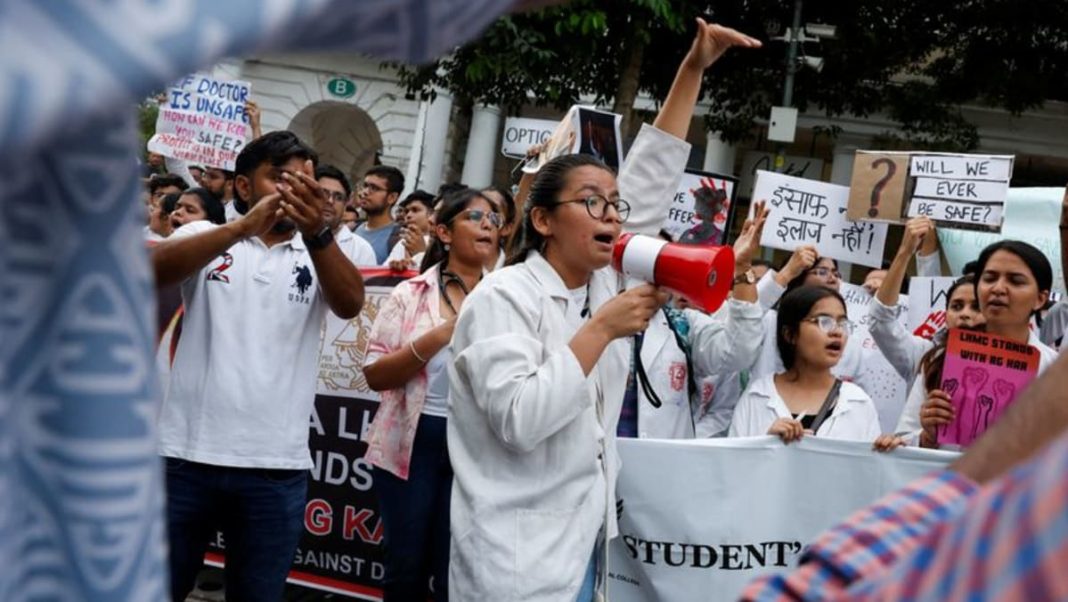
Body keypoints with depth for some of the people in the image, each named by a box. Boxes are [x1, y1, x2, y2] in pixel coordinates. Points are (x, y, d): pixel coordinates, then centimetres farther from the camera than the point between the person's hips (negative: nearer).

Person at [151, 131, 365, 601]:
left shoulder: (319, 255, 7)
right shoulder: (206, 237, 4)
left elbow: (351, 304, -13)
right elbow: (155, 270, -17)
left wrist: (317, 233, -31)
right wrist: (243, 227, -32)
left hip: (277, 466, 1)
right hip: (188, 454, -1)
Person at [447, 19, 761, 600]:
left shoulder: (601, 282, 8)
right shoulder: (502, 298, -13)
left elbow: (649, 184, 11)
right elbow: (519, 421, -25)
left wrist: (692, 70, 8)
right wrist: (602, 330, -20)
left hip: (581, 542, 8)